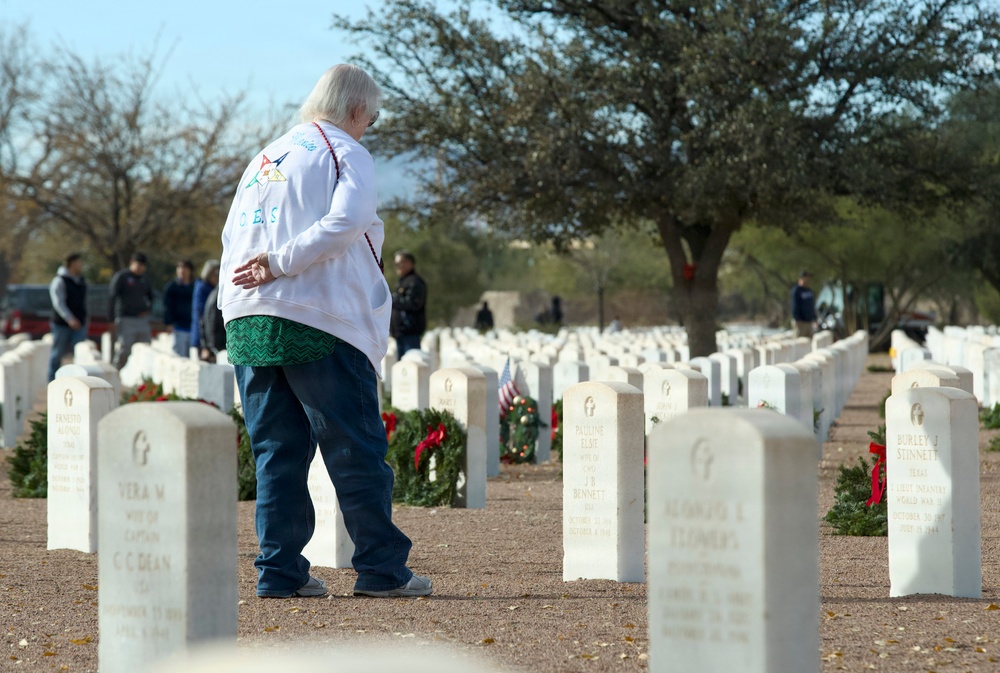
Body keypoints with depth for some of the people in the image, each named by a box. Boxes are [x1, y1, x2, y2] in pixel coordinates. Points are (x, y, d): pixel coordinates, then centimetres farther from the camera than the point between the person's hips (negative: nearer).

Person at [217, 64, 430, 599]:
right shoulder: (345, 154, 0)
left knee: (277, 451, 9)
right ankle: (381, 569, 2)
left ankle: (280, 571, 5)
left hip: (247, 323, 6)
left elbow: (233, 235, 15)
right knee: (357, 449, 0)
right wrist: (279, 264, -16)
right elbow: (345, 222, -18)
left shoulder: (264, 158, 21)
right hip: (318, 322, -6)